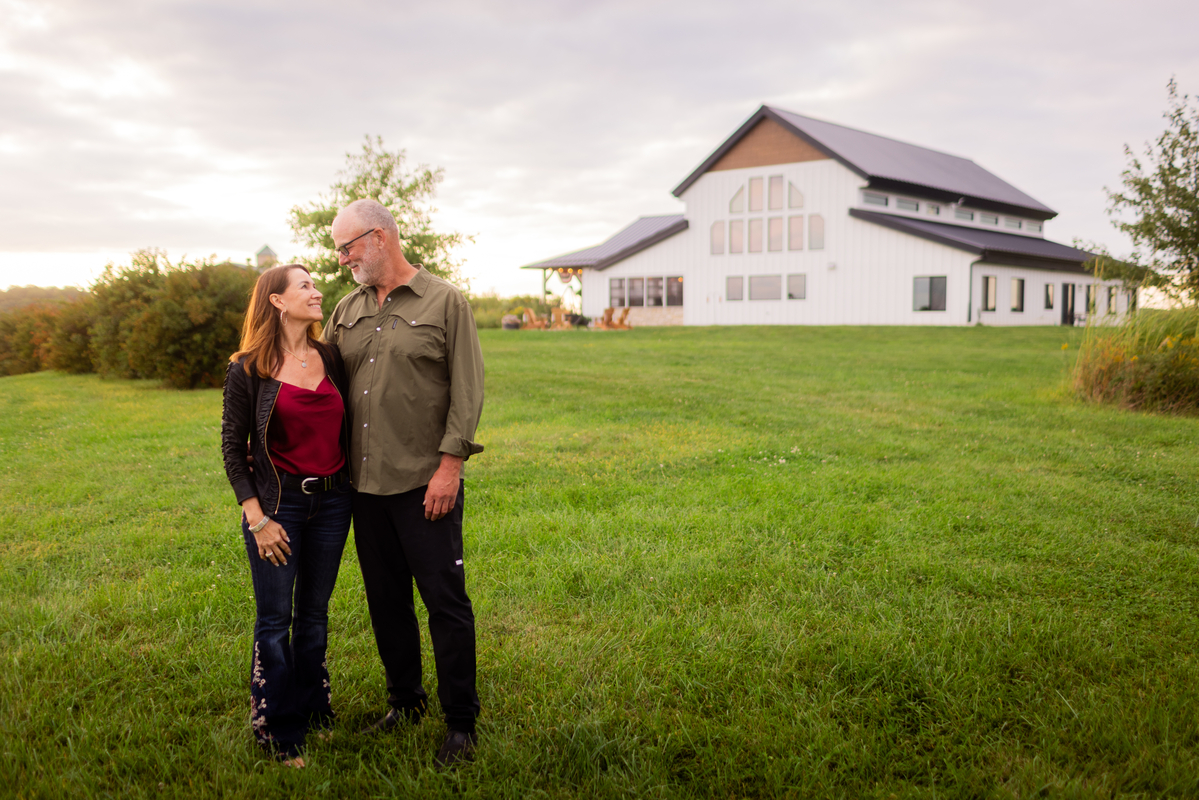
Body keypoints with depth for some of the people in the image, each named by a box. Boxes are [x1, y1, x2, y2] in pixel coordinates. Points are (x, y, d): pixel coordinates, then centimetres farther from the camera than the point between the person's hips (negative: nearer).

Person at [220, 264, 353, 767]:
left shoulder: (330, 358, 4)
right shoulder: (247, 370, -7)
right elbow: (232, 448, -5)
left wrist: (352, 488, 9)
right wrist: (257, 518, -10)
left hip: (332, 501, 4)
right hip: (278, 502, -4)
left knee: (314, 612, 16)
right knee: (275, 621, 5)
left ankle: (313, 709, 32)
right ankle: (278, 731, 20)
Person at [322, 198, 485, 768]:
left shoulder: (444, 302, -4)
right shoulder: (347, 310, 13)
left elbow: (467, 390, -8)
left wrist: (449, 464, -13)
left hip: (425, 483, -5)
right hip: (366, 484, 6)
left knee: (445, 602, 0)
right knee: (386, 600, 15)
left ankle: (460, 723, 13)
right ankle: (405, 701, 33)